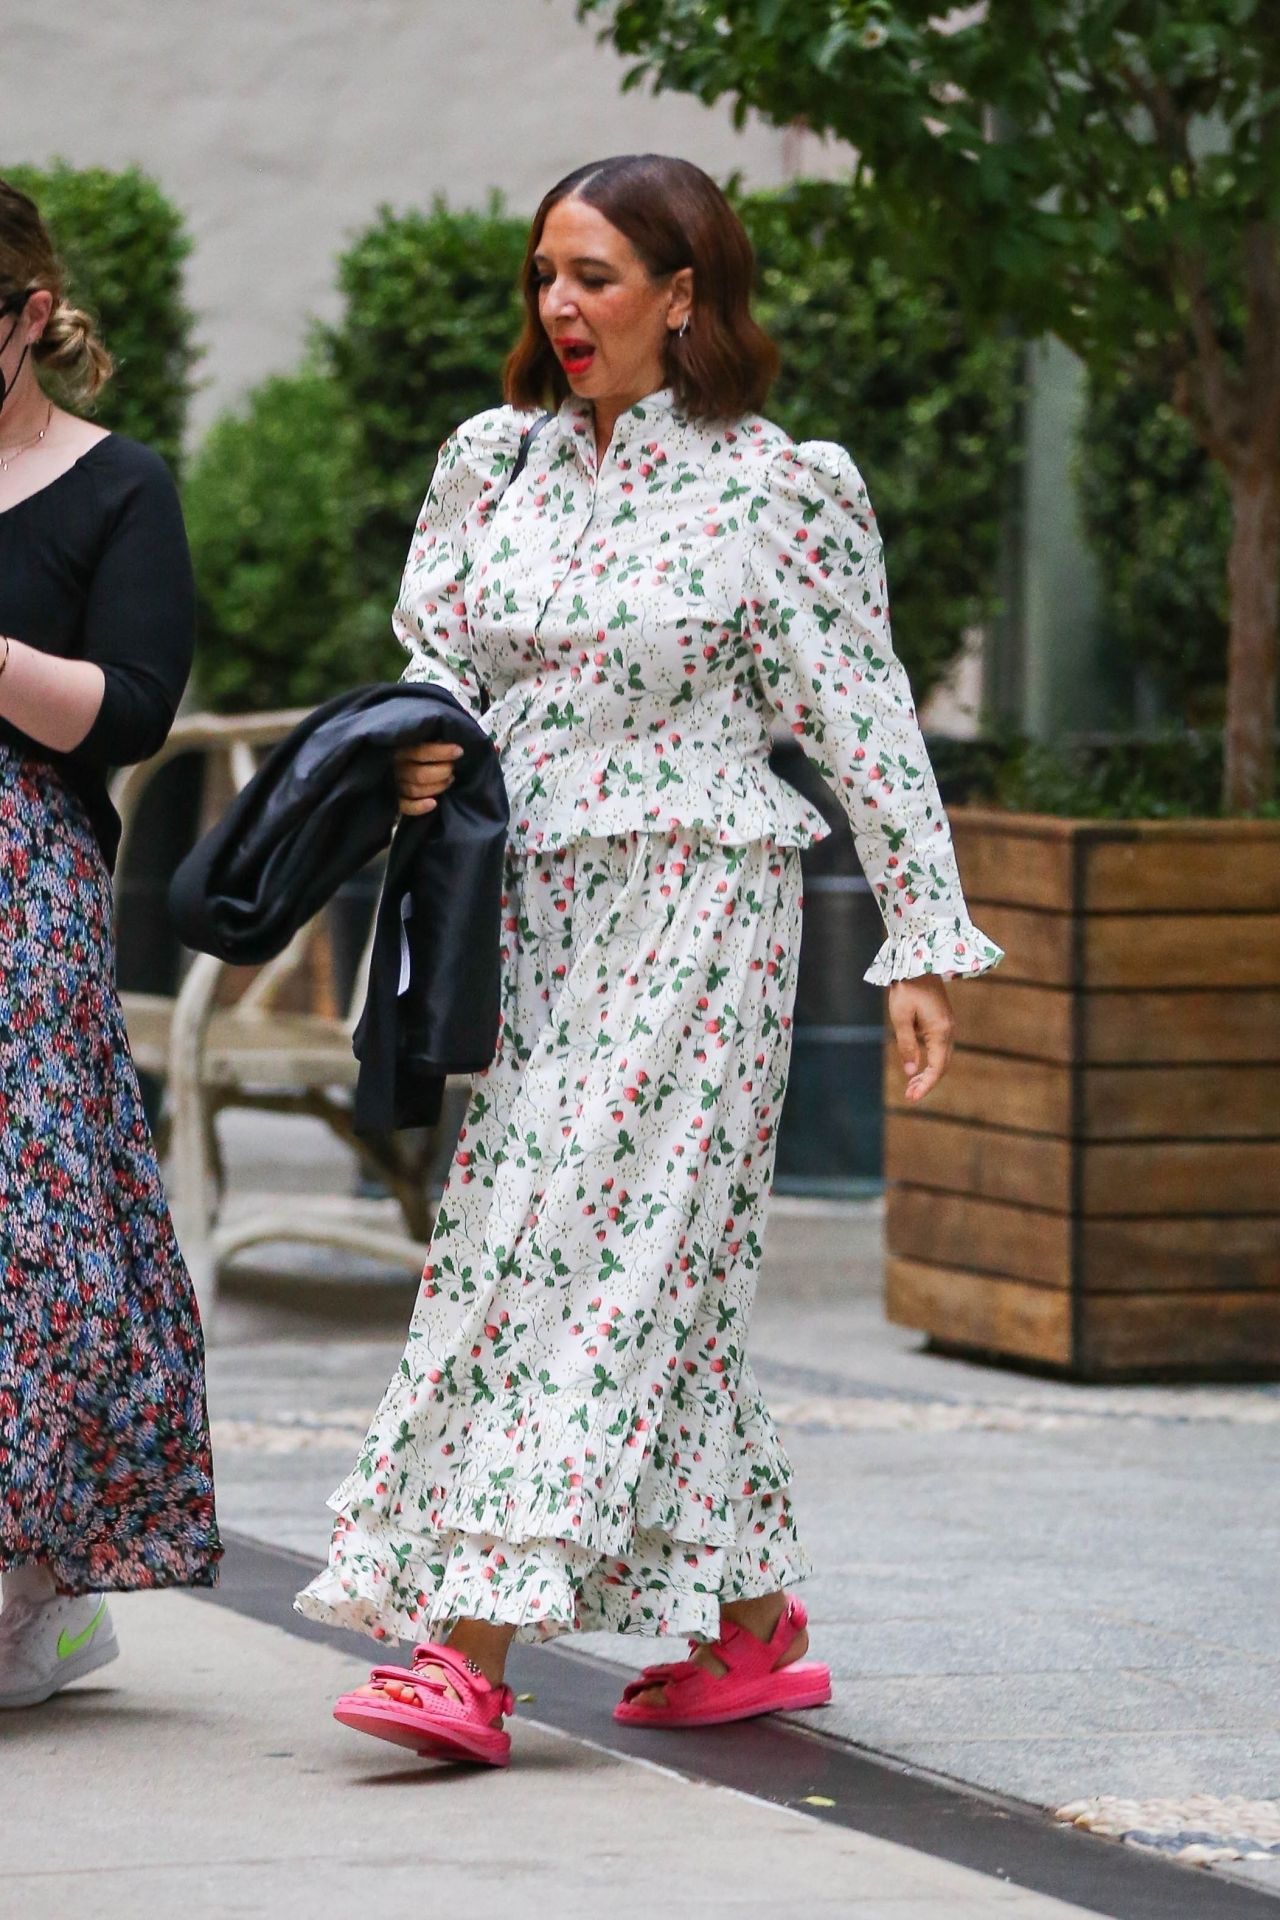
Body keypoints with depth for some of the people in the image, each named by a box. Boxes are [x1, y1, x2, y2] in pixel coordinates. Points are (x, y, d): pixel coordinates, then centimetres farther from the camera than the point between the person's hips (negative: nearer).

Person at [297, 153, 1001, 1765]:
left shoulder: (775, 491, -4)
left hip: (689, 905, -6)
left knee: (594, 1247, -12)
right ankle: (755, 1628, 18)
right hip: (531, 905, 6)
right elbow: (442, 654, 20)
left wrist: (924, 942, -4)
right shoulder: (495, 464, 11)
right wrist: (418, 753, -3)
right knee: (659, 1268, 7)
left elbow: (866, 725, -3)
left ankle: (473, 1654, -18)